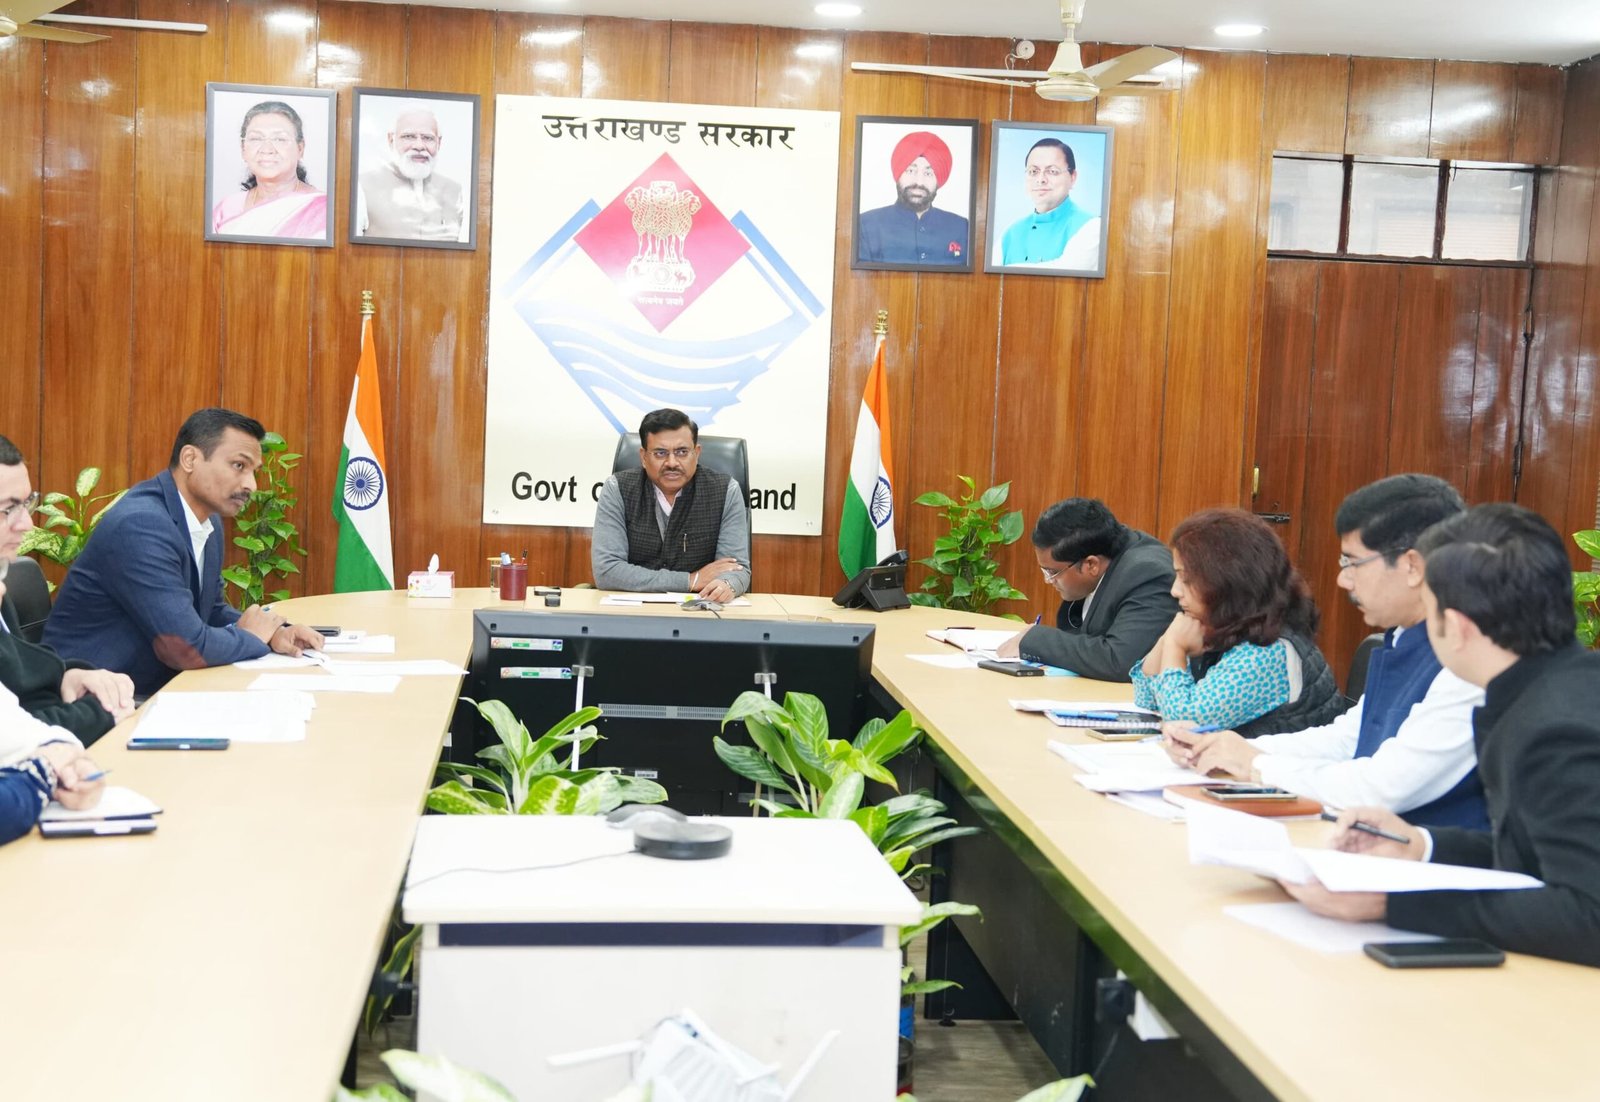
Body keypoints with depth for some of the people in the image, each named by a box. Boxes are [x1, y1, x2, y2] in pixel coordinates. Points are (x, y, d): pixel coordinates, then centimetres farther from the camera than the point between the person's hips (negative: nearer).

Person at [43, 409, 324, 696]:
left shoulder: (210, 524, 5)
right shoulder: (140, 525, -22)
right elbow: (188, 648, -26)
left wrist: (275, 634, 0)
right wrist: (253, 638, -8)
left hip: (157, 691, 8)